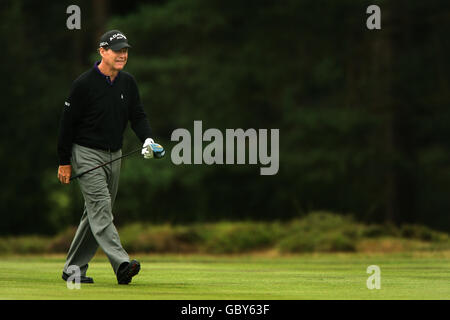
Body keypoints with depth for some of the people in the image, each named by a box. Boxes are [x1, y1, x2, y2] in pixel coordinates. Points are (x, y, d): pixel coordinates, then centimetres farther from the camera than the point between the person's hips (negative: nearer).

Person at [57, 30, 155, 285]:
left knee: (97, 212, 9)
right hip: (87, 154, -7)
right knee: (101, 207, -17)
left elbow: (138, 115, 6)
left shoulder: (128, 82, 6)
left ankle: (73, 268, 18)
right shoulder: (84, 84, -12)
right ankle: (121, 263, -31)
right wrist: (64, 162, -7)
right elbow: (68, 122, -8)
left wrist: (147, 139, -16)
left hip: (114, 156, 7)